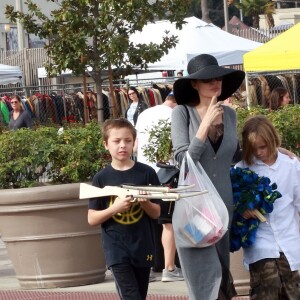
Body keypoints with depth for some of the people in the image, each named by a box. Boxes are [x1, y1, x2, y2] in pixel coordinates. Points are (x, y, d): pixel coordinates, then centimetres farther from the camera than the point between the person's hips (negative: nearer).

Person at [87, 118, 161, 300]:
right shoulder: (101, 178, -1)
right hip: (116, 249, -2)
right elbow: (92, 219, -1)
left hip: (143, 247, 2)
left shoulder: (147, 173, 0)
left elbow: (156, 213, 4)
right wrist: (114, 208, -17)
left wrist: (144, 203, -17)